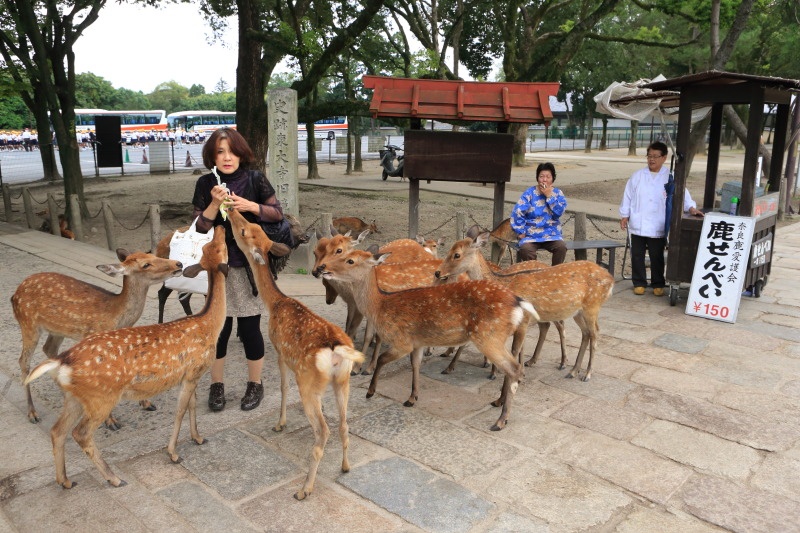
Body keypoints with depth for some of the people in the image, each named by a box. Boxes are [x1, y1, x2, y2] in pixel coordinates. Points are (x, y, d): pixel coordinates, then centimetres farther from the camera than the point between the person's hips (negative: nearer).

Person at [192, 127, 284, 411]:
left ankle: (255, 384, 23)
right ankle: (216, 385, 26)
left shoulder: (255, 180, -4)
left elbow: (278, 213, 1)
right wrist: (215, 203, -18)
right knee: (218, 327, 8)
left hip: (250, 266, -1)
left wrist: (251, 206, -14)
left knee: (249, 328, 4)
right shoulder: (205, 184, 0)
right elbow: (199, 227, -2)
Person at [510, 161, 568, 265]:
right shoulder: (529, 193, 0)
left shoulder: (558, 193, 7)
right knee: (525, 249, -32)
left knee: (562, 247, -28)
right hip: (531, 235, -2)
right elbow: (518, 213, -6)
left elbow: (559, 212, -9)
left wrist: (549, 196, -13)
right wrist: (520, 232, -10)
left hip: (552, 234, 2)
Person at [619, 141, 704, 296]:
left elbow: (682, 193, -4)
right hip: (637, 225, 2)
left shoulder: (671, 177, 1)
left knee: (657, 257, 6)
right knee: (637, 255, 8)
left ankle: (658, 284, 19)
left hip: (658, 228, -2)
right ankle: (639, 283, 19)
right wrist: (625, 215, 4)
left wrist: (691, 207, -20)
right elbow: (628, 196, 7)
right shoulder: (637, 176, 5)